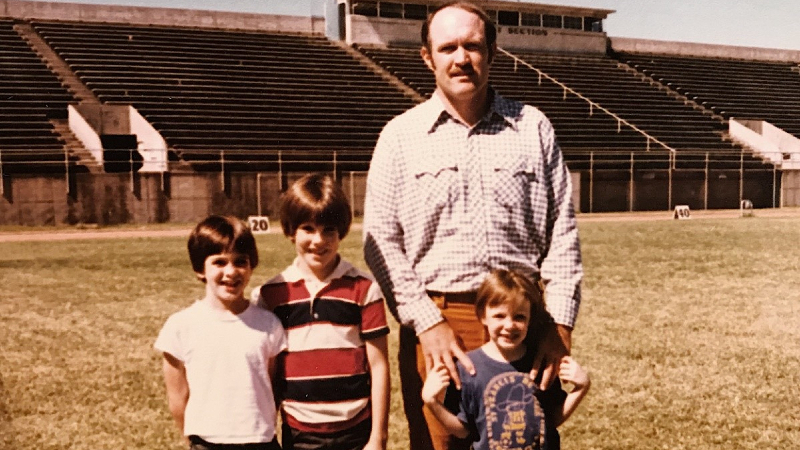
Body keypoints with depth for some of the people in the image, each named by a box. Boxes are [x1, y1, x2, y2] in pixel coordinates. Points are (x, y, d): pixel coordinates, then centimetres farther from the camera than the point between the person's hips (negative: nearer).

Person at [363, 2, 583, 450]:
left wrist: (561, 323, -2)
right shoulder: (401, 135, 5)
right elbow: (381, 242, 0)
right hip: (434, 322, -1)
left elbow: (563, 234, 6)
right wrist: (427, 323, -9)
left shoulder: (533, 128, 8)